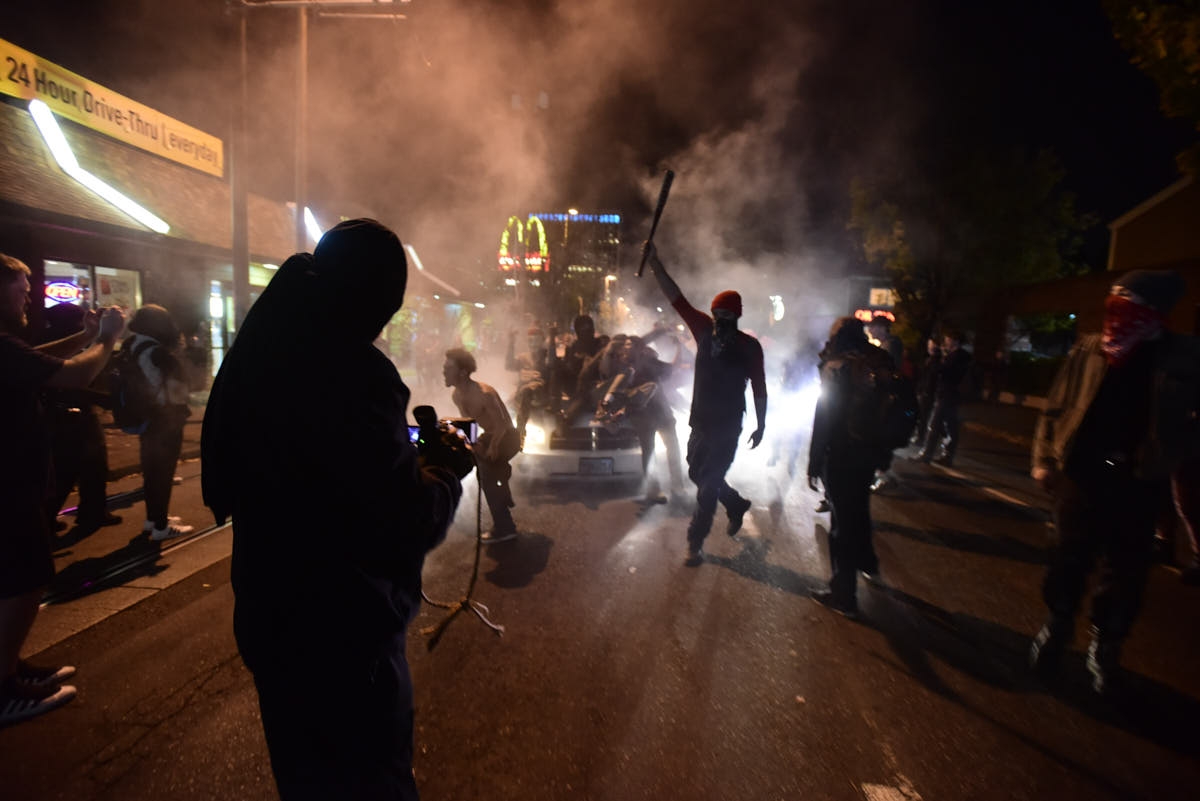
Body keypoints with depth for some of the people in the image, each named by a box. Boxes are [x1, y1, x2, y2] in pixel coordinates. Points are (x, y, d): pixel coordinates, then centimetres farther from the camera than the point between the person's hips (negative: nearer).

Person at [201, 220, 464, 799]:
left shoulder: (256, 353, 3)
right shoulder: (353, 371, -27)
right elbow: (406, 524, -29)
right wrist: (446, 473, -7)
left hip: (267, 614, 9)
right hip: (342, 628, -8)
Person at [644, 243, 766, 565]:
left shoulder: (749, 345, -9)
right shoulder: (705, 330, -1)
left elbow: (758, 387, -5)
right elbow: (676, 298, -5)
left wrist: (761, 425, -3)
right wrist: (654, 262, -12)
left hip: (727, 426, -5)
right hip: (700, 420, 5)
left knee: (709, 482, -2)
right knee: (697, 473, 17)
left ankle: (695, 542, 10)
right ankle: (736, 505, 43)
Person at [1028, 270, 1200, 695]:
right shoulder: (1088, 350, -2)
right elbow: (1055, 408, 2)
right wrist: (1045, 459, -3)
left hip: (1137, 483, 0)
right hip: (1082, 475, 0)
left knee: (1126, 570, 12)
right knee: (1069, 559, 12)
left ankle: (1106, 644, 31)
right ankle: (1056, 626, 31)